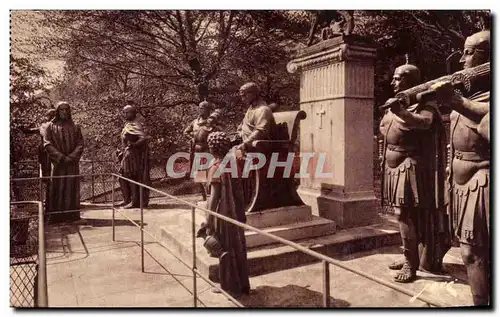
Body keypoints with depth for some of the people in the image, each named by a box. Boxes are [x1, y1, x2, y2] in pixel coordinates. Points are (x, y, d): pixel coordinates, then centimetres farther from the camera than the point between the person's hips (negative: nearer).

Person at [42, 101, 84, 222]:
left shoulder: (75, 127, 12)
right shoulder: (50, 127, 6)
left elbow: (80, 144, 5)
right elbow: (47, 144, -3)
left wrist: (71, 157, -11)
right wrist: (61, 157, -14)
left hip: (72, 164, 2)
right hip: (57, 164, -2)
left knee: (72, 189, 2)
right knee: (57, 189, -3)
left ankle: (72, 216, 6)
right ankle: (56, 216, 2)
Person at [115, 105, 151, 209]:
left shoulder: (135, 125, -14)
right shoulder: (127, 124, 14)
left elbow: (144, 138, -27)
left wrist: (133, 145, -33)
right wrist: (122, 152, 19)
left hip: (134, 154, -10)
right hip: (127, 154, 10)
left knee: (131, 176, -7)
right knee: (123, 176, 13)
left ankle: (135, 201, 0)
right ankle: (127, 199, 24)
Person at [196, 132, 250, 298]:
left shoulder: (216, 166, -15)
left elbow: (214, 196, -19)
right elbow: (239, 192, 9)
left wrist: (208, 222, -15)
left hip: (224, 213, -7)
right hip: (236, 212, 7)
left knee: (225, 250, 7)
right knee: (237, 248, 16)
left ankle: (231, 288, 19)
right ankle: (242, 285, 28)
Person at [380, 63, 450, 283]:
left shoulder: (420, 104, -11)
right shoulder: (396, 103, 14)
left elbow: (426, 122, -33)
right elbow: (384, 129, 27)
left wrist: (400, 112, -43)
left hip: (409, 167, -8)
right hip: (394, 167, 8)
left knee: (405, 214, -10)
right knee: (406, 214, 14)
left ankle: (412, 264, 1)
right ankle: (410, 258, 25)